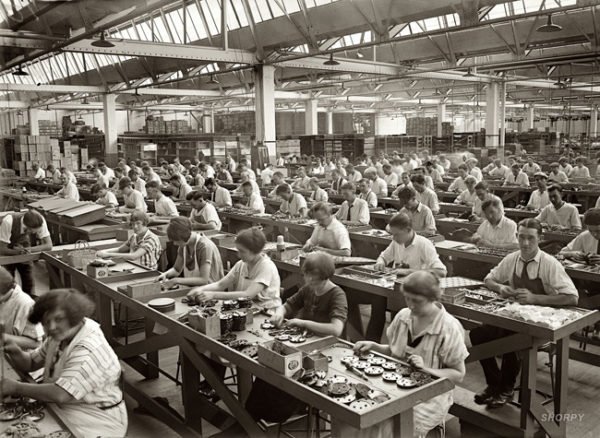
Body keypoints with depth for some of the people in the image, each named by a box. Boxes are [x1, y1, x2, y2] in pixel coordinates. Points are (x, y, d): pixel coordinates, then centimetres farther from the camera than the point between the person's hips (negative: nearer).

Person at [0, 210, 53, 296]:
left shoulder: (41, 221, -28)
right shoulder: (8, 222, -35)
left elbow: (49, 245, -24)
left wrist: (29, 249, -38)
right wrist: (17, 251, -48)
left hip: (26, 256, 2)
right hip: (8, 255, -2)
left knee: (29, 287, -2)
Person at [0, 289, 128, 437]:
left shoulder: (89, 352, -28)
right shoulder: (61, 336, 0)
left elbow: (60, 395, -32)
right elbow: (30, 363, 11)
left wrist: (16, 387, -22)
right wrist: (16, 353, -11)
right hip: (62, 410, 8)